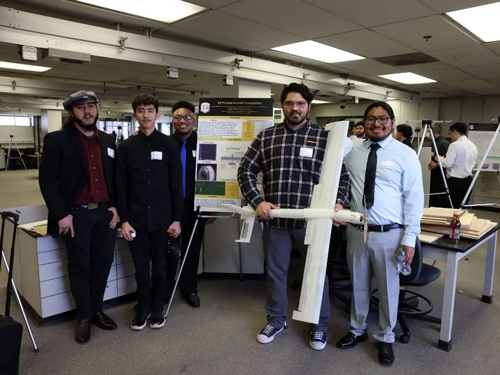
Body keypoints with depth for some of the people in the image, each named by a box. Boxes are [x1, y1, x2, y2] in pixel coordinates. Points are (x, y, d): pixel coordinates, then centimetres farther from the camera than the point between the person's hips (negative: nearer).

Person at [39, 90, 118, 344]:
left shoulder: (108, 140, 10)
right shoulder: (57, 140, -5)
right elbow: (47, 180, -9)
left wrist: (114, 206, 3)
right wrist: (61, 214, -14)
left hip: (104, 213, 5)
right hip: (76, 214, -4)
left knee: (102, 264, 11)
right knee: (79, 267, 6)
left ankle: (97, 310, 28)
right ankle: (84, 316, 22)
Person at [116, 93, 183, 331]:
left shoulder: (169, 145, 0)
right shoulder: (126, 147, 2)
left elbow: (176, 185, -1)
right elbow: (121, 187, 2)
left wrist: (176, 219, -4)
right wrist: (124, 220, -4)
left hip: (162, 218, 0)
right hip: (136, 219, 1)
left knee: (160, 267, 11)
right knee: (141, 268, 10)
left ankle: (158, 308, 29)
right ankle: (143, 308, 30)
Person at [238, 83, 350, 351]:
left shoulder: (324, 137, -1)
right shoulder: (266, 137, 3)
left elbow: (342, 176, 1)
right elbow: (246, 170, 4)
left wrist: (338, 203, -15)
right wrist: (257, 201, -8)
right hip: (275, 220, 2)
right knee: (275, 272, 16)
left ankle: (320, 325, 35)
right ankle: (276, 320, 38)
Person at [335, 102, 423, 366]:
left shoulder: (405, 154, -5)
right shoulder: (351, 152, 2)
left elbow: (414, 198, -6)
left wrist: (409, 238, -10)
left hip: (390, 234, -2)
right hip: (356, 231, 3)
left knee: (388, 289, 14)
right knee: (358, 285, 19)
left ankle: (385, 338, 35)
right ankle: (357, 330, 40)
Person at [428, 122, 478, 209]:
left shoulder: (455, 145, -14)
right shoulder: (473, 146, 11)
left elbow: (447, 163, -18)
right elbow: (474, 163, 19)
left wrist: (439, 158, 3)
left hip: (455, 181, -8)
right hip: (468, 181, 8)